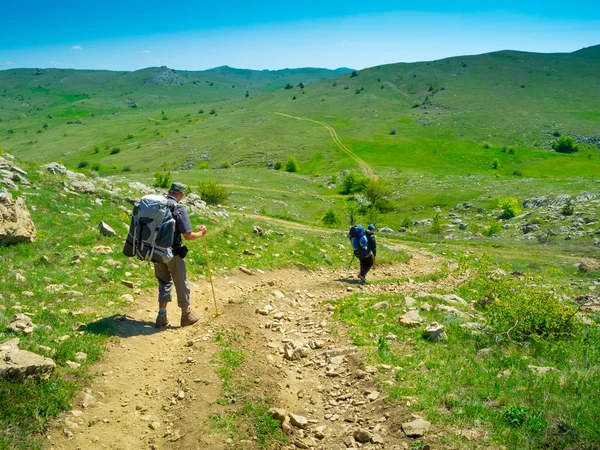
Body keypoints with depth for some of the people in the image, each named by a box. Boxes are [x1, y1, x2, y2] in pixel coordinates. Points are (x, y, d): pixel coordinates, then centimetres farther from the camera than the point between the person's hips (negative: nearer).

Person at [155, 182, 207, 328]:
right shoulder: (179, 210, -17)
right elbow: (188, 236, -19)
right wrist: (201, 233, 0)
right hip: (173, 254, -5)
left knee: (164, 283, 20)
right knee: (181, 284, 12)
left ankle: (162, 317, 21)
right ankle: (186, 315, 27)